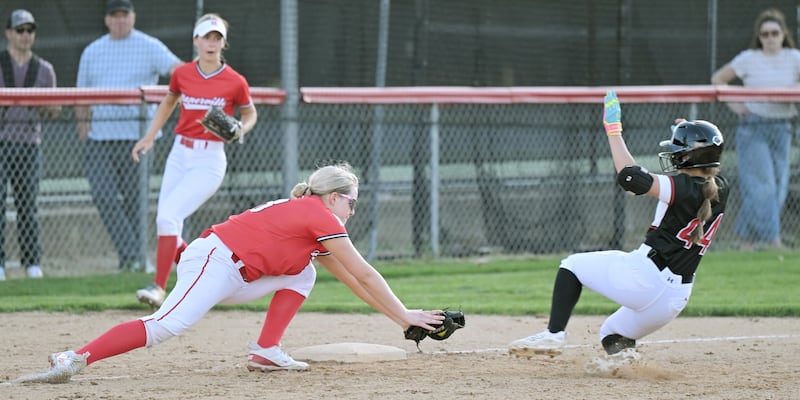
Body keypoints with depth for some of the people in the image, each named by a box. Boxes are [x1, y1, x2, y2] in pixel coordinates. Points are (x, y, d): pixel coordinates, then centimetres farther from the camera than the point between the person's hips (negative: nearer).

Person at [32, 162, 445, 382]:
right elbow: (366, 275, 0)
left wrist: (400, 315, 31)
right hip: (213, 262, -10)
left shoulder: (304, 215, 27)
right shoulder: (323, 218, -1)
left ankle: (266, 351, 3)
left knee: (303, 273, 16)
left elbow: (352, 280, 32)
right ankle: (77, 358, -34)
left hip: (234, 278, 10)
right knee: (165, 326, -26)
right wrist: (403, 316, 7)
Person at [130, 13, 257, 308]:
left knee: (167, 216, -22)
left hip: (209, 160, -5)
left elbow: (250, 114, 10)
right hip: (179, 156, 5)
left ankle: (159, 287, -19)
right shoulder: (182, 74, 3)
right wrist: (149, 137, 15)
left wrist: (239, 131, -11)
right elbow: (169, 102, 22)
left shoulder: (234, 82, -7)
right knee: (166, 230, 3)